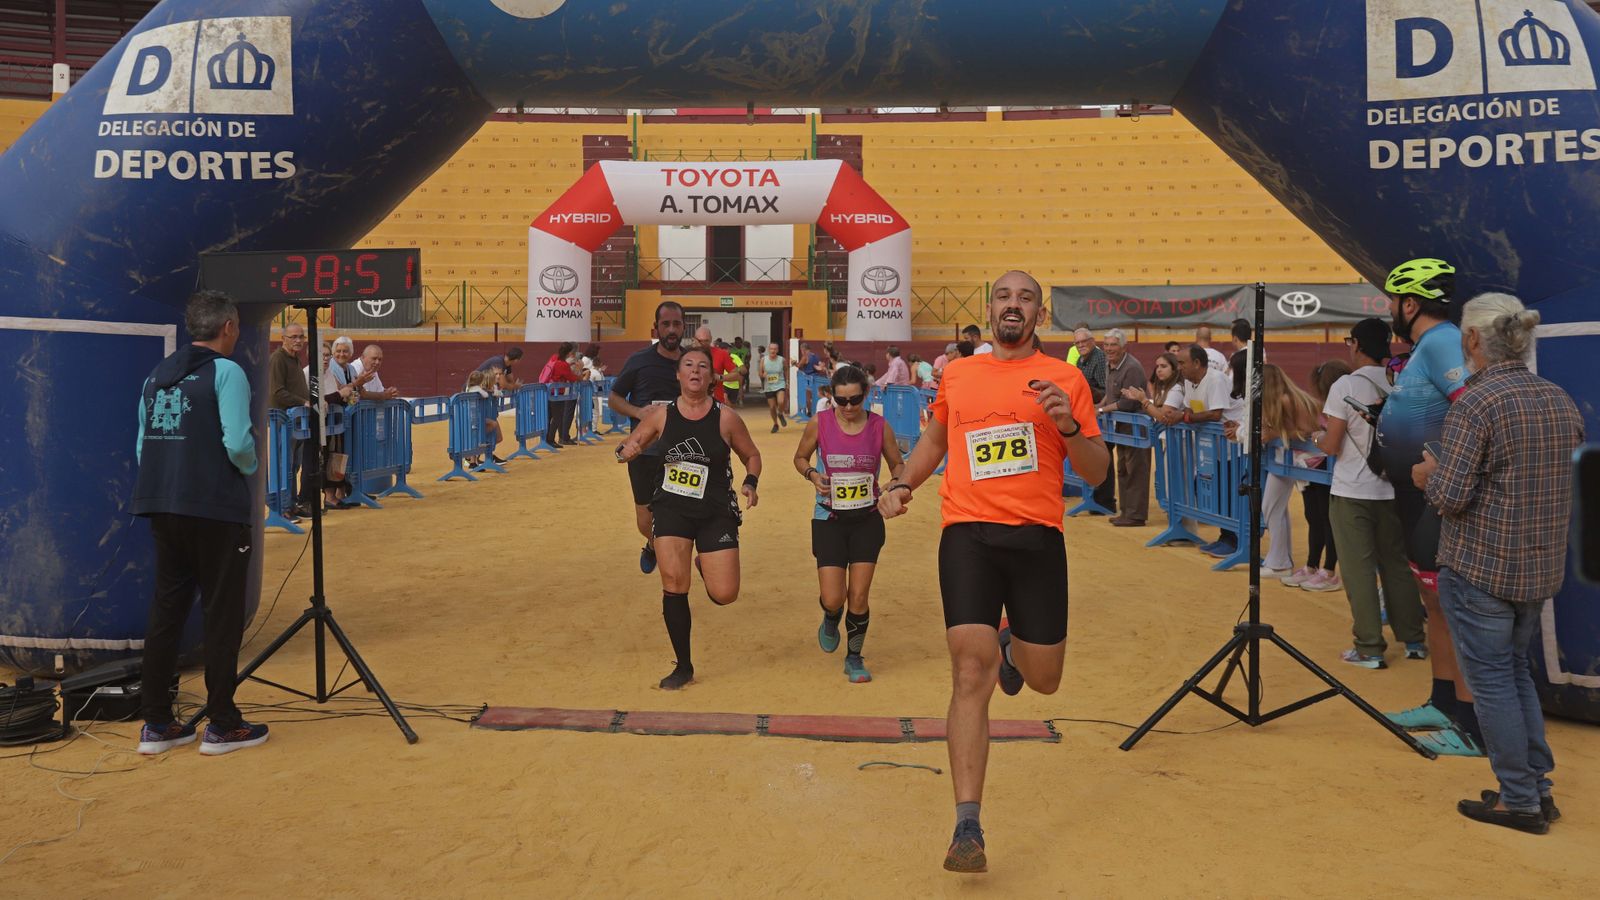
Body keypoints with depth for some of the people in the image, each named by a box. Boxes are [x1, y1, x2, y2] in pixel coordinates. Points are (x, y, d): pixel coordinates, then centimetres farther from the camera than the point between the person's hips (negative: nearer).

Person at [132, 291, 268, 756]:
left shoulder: (158, 374, 13)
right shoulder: (225, 372, -8)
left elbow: (143, 443, 11)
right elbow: (237, 443, -17)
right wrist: (250, 467, 3)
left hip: (163, 509, 7)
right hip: (216, 509, -7)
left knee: (166, 612, 12)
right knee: (222, 616, 2)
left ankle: (156, 724, 17)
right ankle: (222, 726, 8)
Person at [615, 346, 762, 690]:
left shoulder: (726, 418, -7)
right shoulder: (660, 414, -2)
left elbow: (752, 456, 8)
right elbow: (627, 448, 9)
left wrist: (750, 483, -11)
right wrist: (625, 452, -15)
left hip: (716, 512, -1)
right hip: (671, 509, 1)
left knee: (725, 594, -7)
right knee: (674, 583, -6)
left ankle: (704, 567, 32)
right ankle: (683, 666, 13)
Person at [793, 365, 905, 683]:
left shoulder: (879, 426, -7)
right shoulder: (819, 423, -9)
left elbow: (897, 464, 8)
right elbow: (800, 457, 8)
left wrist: (895, 485, -13)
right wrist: (812, 475, -13)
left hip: (867, 519, 1)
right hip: (829, 520, -1)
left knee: (859, 598, 0)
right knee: (833, 599, -6)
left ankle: (854, 658, 23)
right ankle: (830, 621, 33)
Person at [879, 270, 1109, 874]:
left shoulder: (1064, 378, 4)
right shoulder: (956, 375, 11)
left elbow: (1097, 473, 3)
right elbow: (934, 441, 28)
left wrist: (1069, 425, -15)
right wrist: (901, 485, 12)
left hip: (1037, 537, 0)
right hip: (968, 534, 0)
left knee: (1043, 680, 12)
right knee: (971, 673, -11)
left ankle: (1011, 644, 50)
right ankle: (968, 827, -5)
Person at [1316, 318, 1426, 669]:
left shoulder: (1345, 386, -12)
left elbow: (1331, 446, -11)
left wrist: (1318, 440, 9)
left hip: (1352, 493, -5)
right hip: (1391, 490, 5)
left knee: (1359, 571, 1)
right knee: (1396, 565, 15)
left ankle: (1369, 649, 5)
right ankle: (1413, 640, 23)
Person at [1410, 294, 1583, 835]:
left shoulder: (1476, 402, -17)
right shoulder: (1561, 401, 6)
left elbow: (1450, 496, -20)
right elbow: (1573, 489, 16)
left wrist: (1428, 475, 1)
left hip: (1479, 568, -7)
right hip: (1541, 569, 7)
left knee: (1491, 679, 4)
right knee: (1516, 670, 20)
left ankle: (1519, 800, 11)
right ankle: (1538, 788, 24)